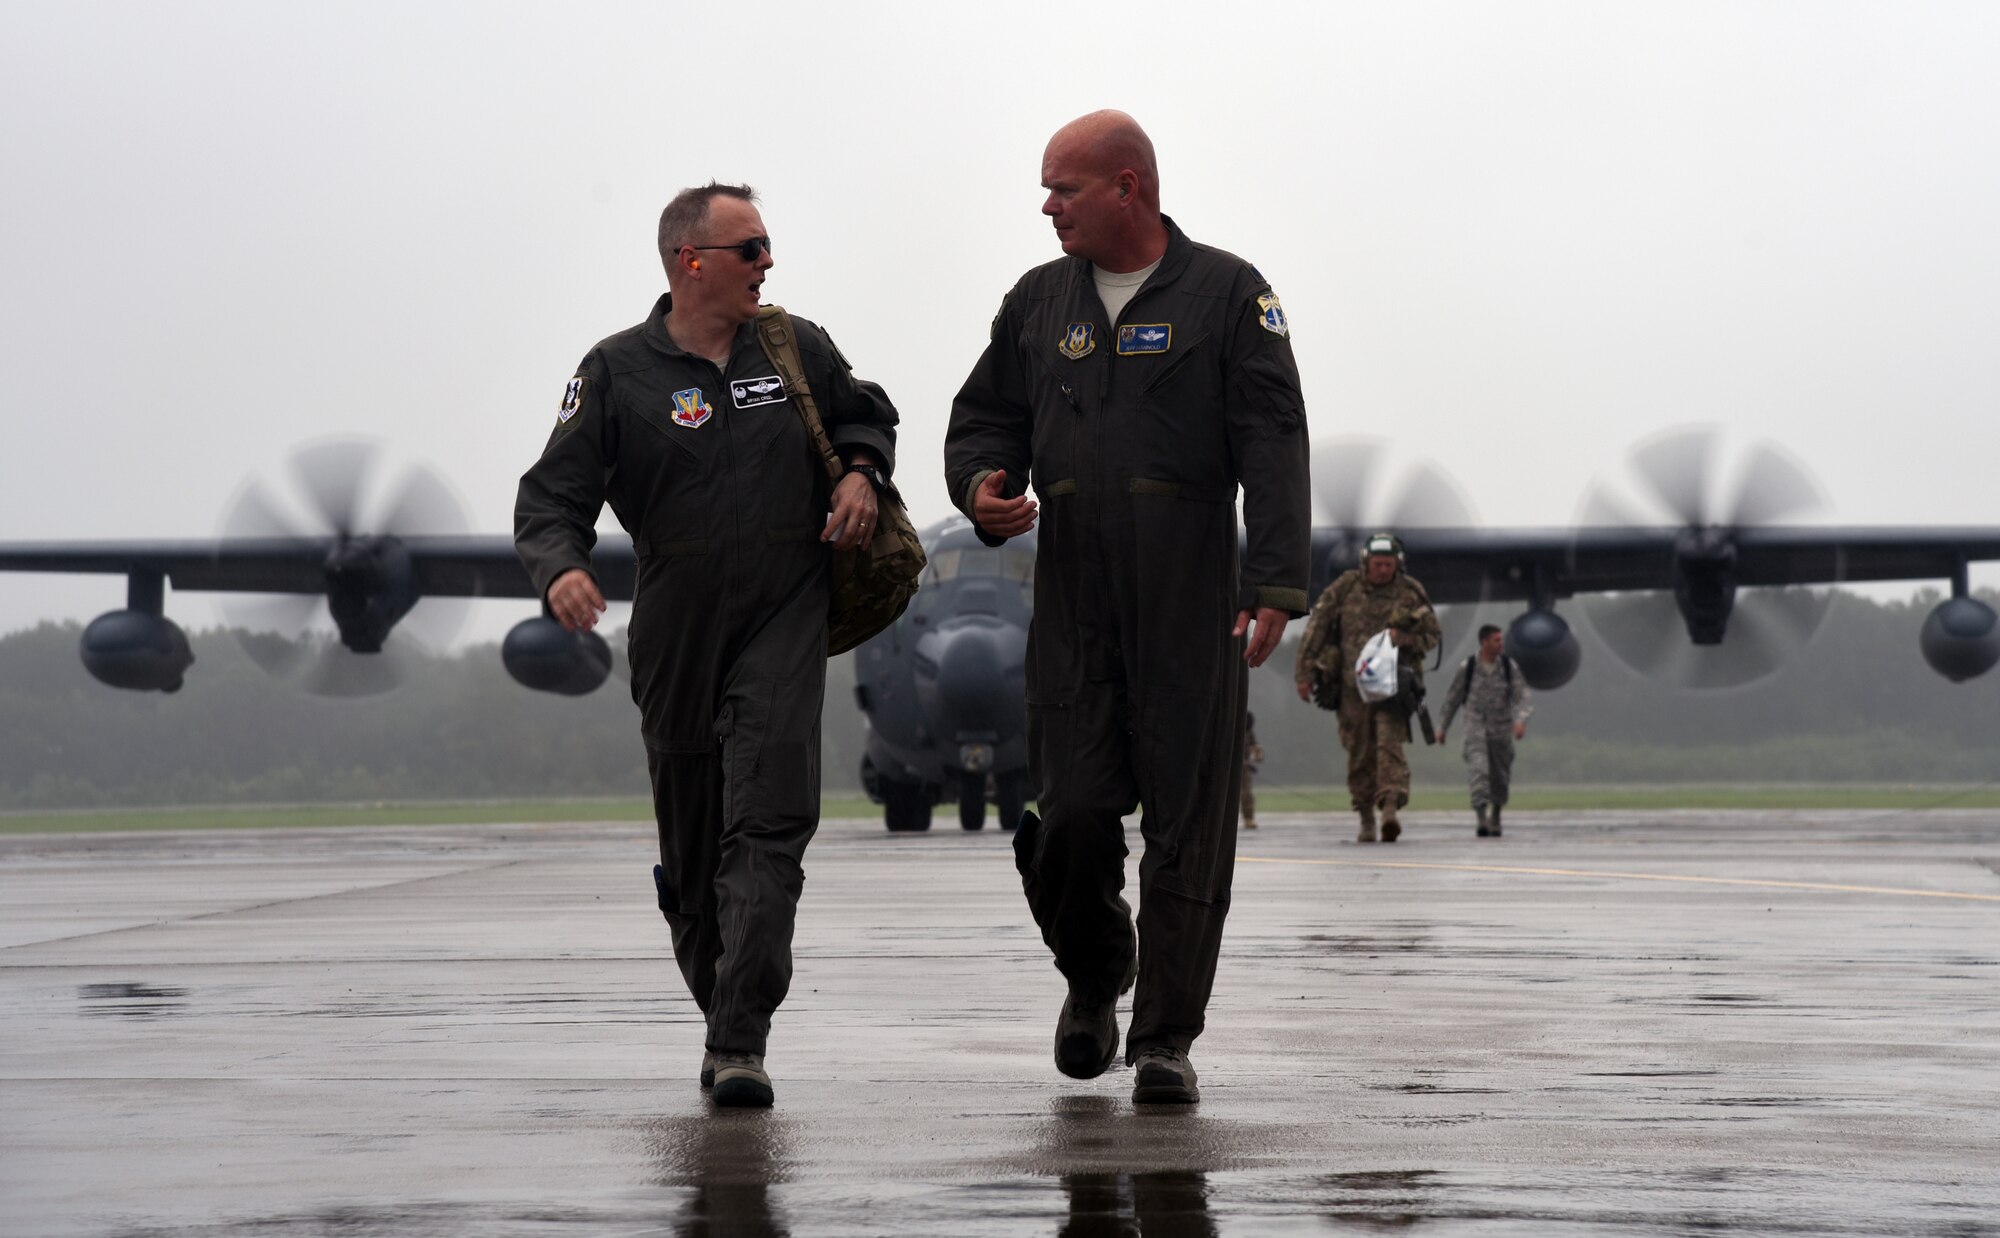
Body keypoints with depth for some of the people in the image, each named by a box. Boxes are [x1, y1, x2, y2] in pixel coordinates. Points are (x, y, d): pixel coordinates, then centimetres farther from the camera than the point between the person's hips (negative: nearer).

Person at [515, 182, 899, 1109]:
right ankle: (724, 1016, 31)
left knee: (768, 824, -15)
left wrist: (860, 472, 4)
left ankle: (740, 1042, -19)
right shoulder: (618, 372, -1)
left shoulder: (798, 350, 7)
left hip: (785, 618, 0)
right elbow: (551, 498, -2)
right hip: (677, 638, 0)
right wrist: (561, 570, -23)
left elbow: (865, 414, 26)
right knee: (692, 849, 9)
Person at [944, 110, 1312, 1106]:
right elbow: (984, 419, 21)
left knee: (1187, 826, -3)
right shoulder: (1038, 302, 15)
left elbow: (1274, 446, -6)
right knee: (1069, 817, -3)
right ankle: (1094, 977, 25)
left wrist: (1275, 584, -16)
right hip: (1072, 604, 3)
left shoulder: (1226, 294, 1)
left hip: (1193, 606, -3)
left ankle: (1166, 1041, 4)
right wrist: (982, 488, -3)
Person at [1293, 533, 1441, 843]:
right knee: (1360, 753, 3)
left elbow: (1431, 635, 9)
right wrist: (1305, 672, 4)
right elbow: (1316, 628, 6)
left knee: (1389, 742, -19)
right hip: (1353, 683, 2)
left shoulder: (1411, 592, 3)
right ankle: (1366, 820, 13)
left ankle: (1391, 807, -28)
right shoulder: (1345, 587, 3)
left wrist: (1403, 637, -12)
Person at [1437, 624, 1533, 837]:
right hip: (1475, 730, -2)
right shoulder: (1468, 667, -5)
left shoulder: (1510, 666, -5)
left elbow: (1524, 697, -11)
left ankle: (1495, 817, 37)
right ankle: (1482, 822, -26)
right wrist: (1442, 728, 14)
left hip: (1501, 730, 2)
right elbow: (1452, 699, 7)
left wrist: (1521, 720, -31)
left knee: (1499, 779, 13)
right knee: (1478, 772, -19)